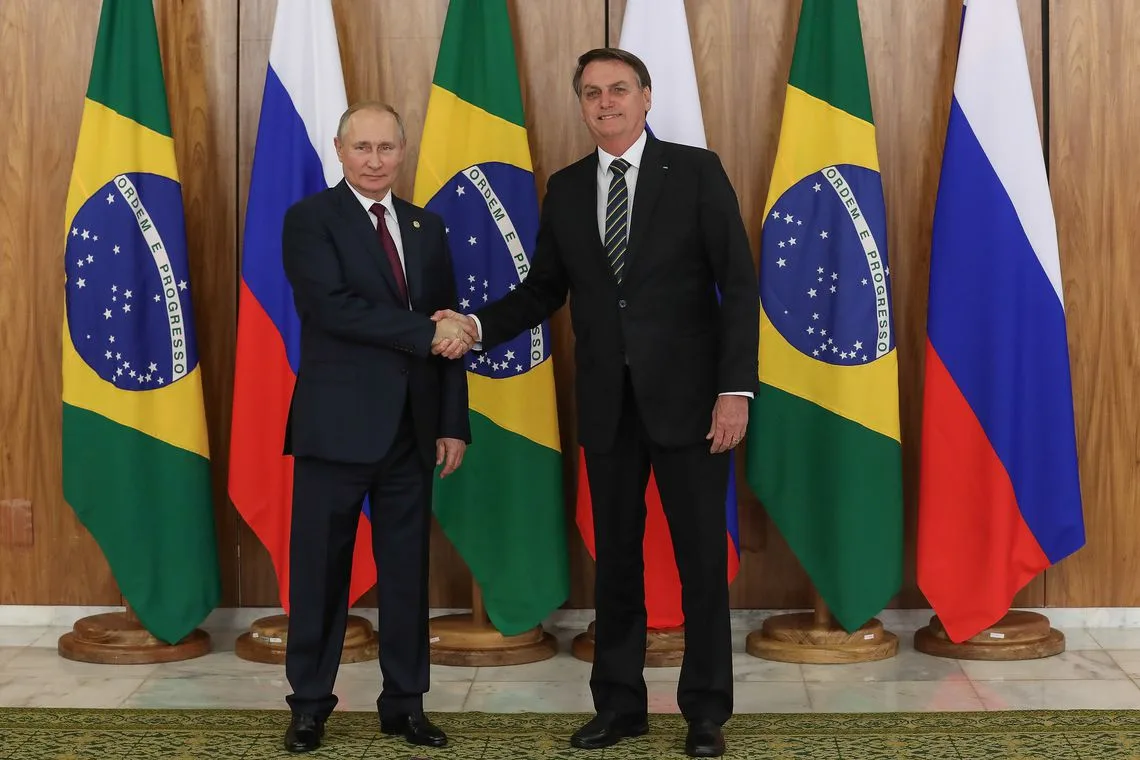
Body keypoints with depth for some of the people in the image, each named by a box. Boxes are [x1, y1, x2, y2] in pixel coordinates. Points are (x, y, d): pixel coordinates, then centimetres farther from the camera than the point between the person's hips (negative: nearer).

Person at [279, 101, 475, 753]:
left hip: (413, 428, 4)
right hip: (337, 425, -4)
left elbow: (448, 333, 11)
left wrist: (454, 423, 5)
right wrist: (422, 332, -18)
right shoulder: (310, 219, -3)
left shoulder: (429, 228, 13)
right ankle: (310, 704, 17)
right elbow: (332, 307, -18)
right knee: (321, 568, 4)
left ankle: (405, 702, 19)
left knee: (409, 568, 9)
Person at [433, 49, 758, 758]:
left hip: (686, 396, -3)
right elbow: (543, 292, 10)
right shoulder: (565, 189, 8)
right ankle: (619, 703, 22)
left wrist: (736, 388, -13)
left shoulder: (696, 171, -3)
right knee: (616, 557, 11)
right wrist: (478, 325, -8)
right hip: (607, 404, 4)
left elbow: (739, 284, -6)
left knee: (703, 557, 4)